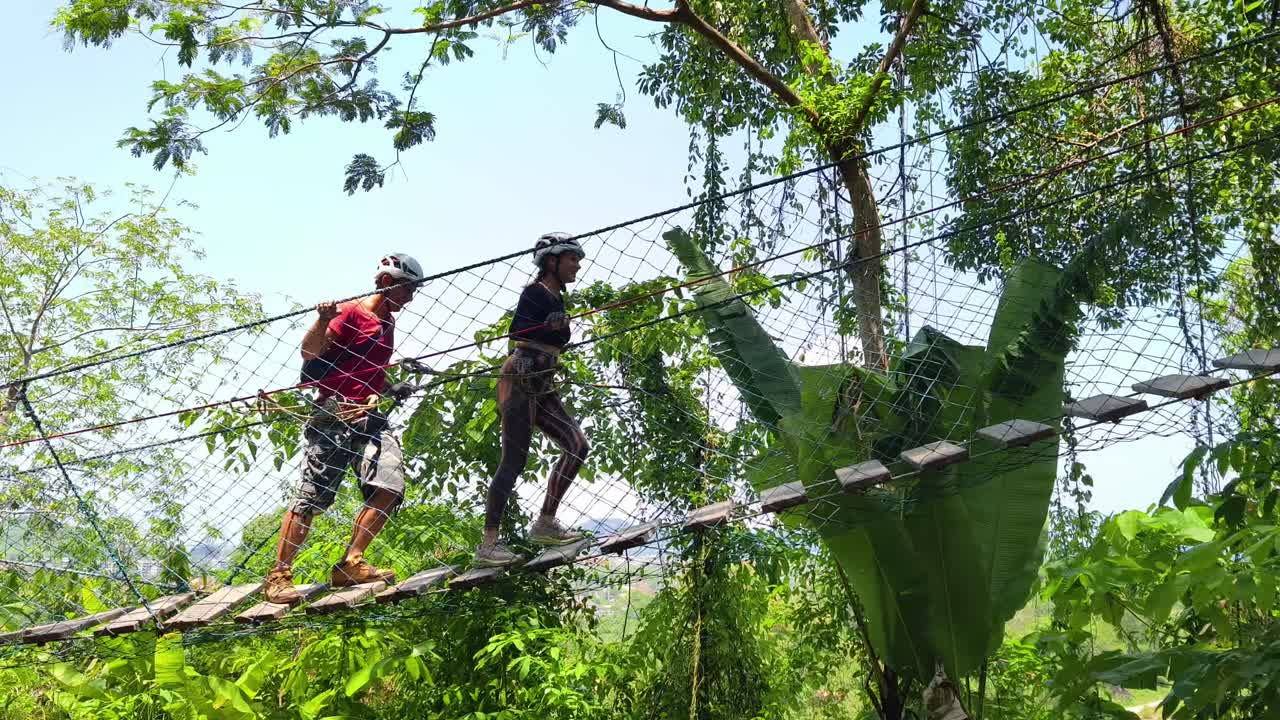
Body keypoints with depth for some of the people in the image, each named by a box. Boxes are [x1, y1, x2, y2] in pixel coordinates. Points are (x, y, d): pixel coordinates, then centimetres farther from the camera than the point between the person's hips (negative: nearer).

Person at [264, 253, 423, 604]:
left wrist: (393, 389, 20)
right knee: (313, 497, -5)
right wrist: (323, 320, -27)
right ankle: (279, 575, 5)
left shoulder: (387, 322, 21)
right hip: (334, 415, -7)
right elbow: (309, 352, -12)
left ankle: (350, 564, -4)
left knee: (389, 488, -13)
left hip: (370, 417, 7)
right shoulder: (350, 313, -4)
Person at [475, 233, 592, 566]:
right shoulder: (536, 292, -7)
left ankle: (544, 524, 4)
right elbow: (517, 328, -24)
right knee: (514, 461, -11)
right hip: (519, 381, -9)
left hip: (540, 387, 9)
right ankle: (488, 544, -7)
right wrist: (551, 324, -39)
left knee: (578, 445, 0)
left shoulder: (556, 298, 19)